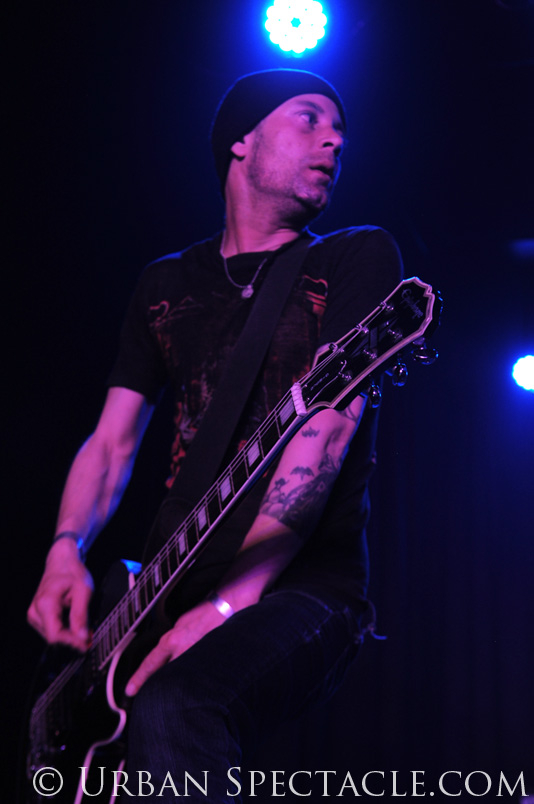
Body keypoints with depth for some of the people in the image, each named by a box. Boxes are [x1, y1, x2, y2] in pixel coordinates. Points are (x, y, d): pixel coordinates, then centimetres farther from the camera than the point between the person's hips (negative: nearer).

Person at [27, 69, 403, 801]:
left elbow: (326, 426, -11)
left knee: (173, 708, -34)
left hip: (301, 585, -5)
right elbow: (111, 444, 17)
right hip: (175, 590, 5)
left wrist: (232, 600, -21)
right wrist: (65, 556, -5)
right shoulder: (167, 283, 18)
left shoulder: (358, 257, 3)